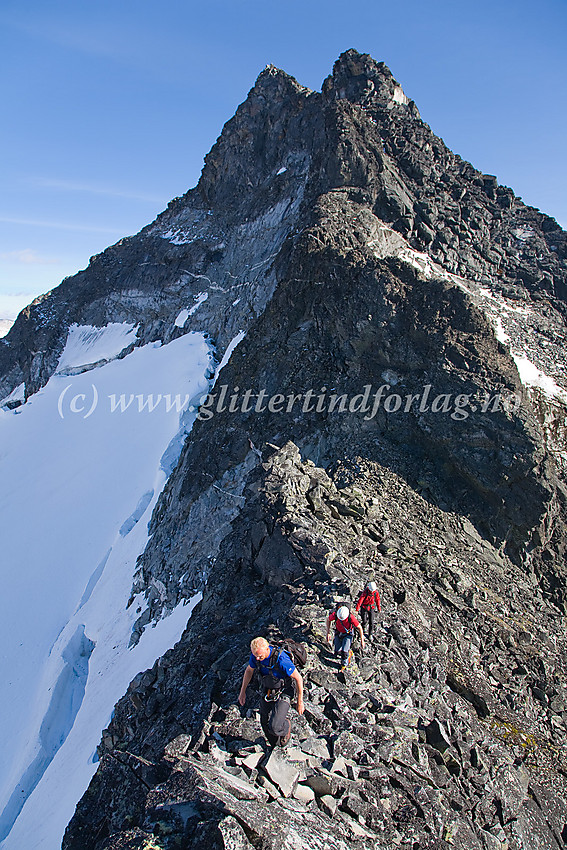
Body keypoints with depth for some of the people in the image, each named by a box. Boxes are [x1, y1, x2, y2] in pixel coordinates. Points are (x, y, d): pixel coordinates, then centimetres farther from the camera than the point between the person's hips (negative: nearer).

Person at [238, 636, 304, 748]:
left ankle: (286, 725, 20)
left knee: (274, 727, -17)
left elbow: (298, 678, -24)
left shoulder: (281, 659, -36)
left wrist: (300, 702, -16)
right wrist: (242, 692, 12)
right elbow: (249, 670, 5)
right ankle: (274, 746, 44)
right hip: (267, 690, 6)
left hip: (284, 692, -6)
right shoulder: (255, 655, -18)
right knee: (265, 723, 13)